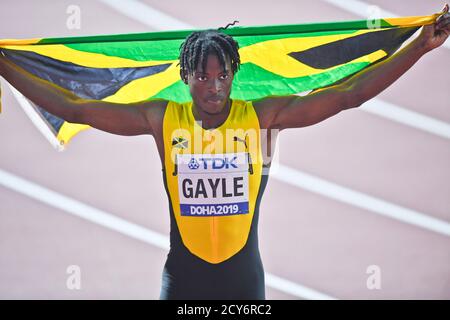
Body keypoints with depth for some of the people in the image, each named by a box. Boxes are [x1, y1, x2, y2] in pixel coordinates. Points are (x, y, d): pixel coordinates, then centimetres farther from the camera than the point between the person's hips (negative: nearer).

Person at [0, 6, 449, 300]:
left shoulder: (262, 117, -7)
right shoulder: (161, 119, -5)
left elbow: (349, 93, -9)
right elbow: (73, 108, -3)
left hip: (244, 277, 0)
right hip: (182, 277, 0)